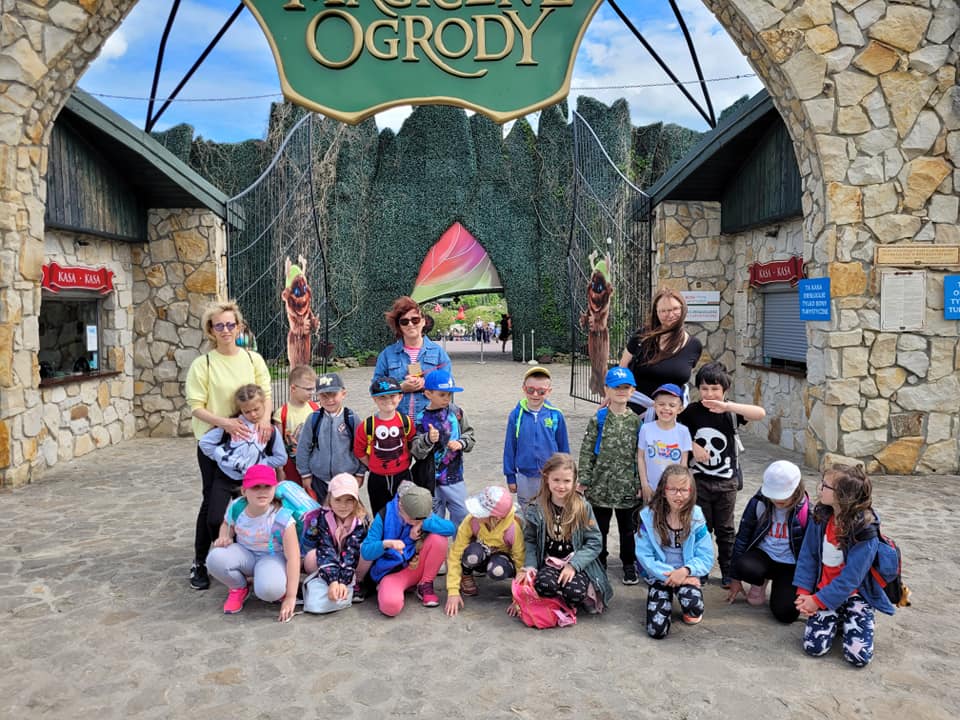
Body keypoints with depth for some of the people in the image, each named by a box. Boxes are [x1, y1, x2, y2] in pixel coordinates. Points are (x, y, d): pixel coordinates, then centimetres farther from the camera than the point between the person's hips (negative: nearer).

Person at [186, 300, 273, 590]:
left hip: (247, 440, 3)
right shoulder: (202, 364, -7)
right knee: (213, 502, 1)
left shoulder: (253, 359, 2)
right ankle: (200, 563, 18)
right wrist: (225, 422, -24)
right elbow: (196, 406, -10)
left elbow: (266, 394, 1)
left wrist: (265, 417, -19)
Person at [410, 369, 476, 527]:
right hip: (431, 480, -2)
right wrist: (428, 440, -33)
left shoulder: (456, 412, -2)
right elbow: (416, 451, -14)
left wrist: (461, 443, -15)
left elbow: (469, 434, 5)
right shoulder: (422, 419, -11)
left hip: (454, 476, 2)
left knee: (463, 515, 10)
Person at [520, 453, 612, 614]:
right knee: (543, 584, -33)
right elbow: (530, 540, 5)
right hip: (549, 564, 1)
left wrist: (573, 565, -16)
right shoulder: (537, 508, -1)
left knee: (575, 590, -32)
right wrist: (530, 566, -12)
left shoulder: (583, 508, -5)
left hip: (578, 565, -1)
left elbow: (594, 543, -5)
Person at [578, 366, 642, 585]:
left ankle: (629, 565, 29)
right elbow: (586, 451, -4)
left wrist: (640, 483, 2)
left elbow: (640, 454, 5)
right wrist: (584, 480, -7)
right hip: (601, 484, -1)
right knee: (599, 528, 11)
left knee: (627, 528, 13)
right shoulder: (598, 419, -4)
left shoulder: (636, 421, 2)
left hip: (627, 486, 1)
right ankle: (599, 564, 25)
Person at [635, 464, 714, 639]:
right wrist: (670, 574, -21)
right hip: (660, 575, 0)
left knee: (693, 603, -34)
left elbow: (706, 556, -8)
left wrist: (685, 571, -25)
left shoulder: (696, 517, -7)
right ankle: (667, 599, 22)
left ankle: (692, 611, 9)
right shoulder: (649, 516, -11)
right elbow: (644, 555, -12)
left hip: (687, 575, 0)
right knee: (657, 630, -14)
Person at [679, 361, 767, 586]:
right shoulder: (692, 411, -4)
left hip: (726, 480, 0)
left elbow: (760, 413, -25)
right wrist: (692, 446, -9)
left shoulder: (730, 412, -9)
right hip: (699, 479, 1)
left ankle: (728, 571, 24)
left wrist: (727, 406, -34)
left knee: (725, 529, 11)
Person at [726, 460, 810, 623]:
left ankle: (778, 585, 13)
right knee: (743, 566, -33)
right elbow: (742, 537, 1)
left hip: (790, 566, -1)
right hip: (763, 556, 2)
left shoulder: (805, 511, -13)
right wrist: (735, 578, 5)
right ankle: (761, 581, 4)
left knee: (785, 613, -22)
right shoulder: (758, 503, -9)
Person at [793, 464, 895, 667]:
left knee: (858, 655, -16)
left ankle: (847, 621, 14)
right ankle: (836, 619, 16)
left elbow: (850, 578, -21)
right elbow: (808, 555, -2)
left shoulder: (865, 532, -22)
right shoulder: (821, 517, -7)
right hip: (825, 590, 3)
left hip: (854, 593, -3)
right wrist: (803, 592, -10)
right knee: (814, 646, -14)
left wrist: (818, 600, -19)